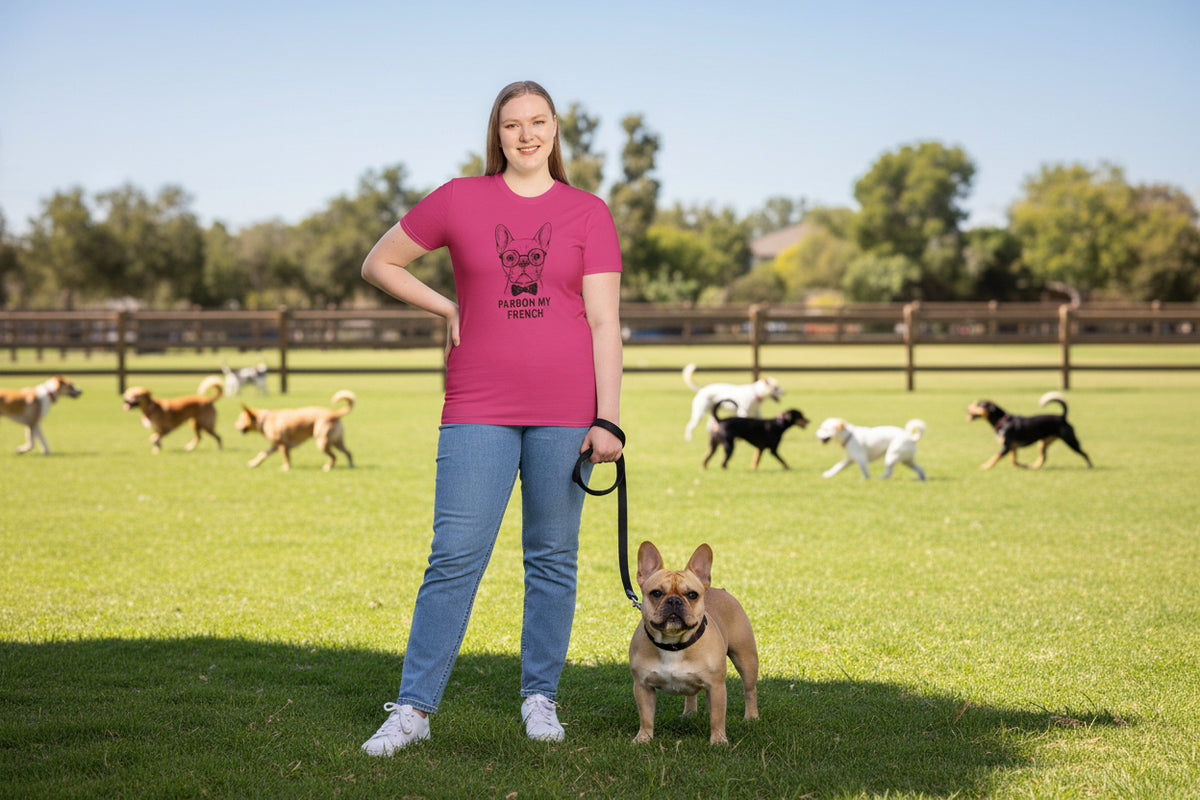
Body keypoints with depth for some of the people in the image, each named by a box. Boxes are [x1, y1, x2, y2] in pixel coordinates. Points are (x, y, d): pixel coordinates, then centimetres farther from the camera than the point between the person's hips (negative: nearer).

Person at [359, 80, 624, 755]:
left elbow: (604, 321, -1)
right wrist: (448, 308, 5)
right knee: (456, 556, -5)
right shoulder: (459, 200, 6)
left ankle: (540, 698, 19)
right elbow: (379, 263, 14)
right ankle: (413, 710, 0)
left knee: (553, 559, 6)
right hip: (479, 409, 0)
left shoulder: (589, 213, 5)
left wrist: (608, 420, -7)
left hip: (565, 410, 1)